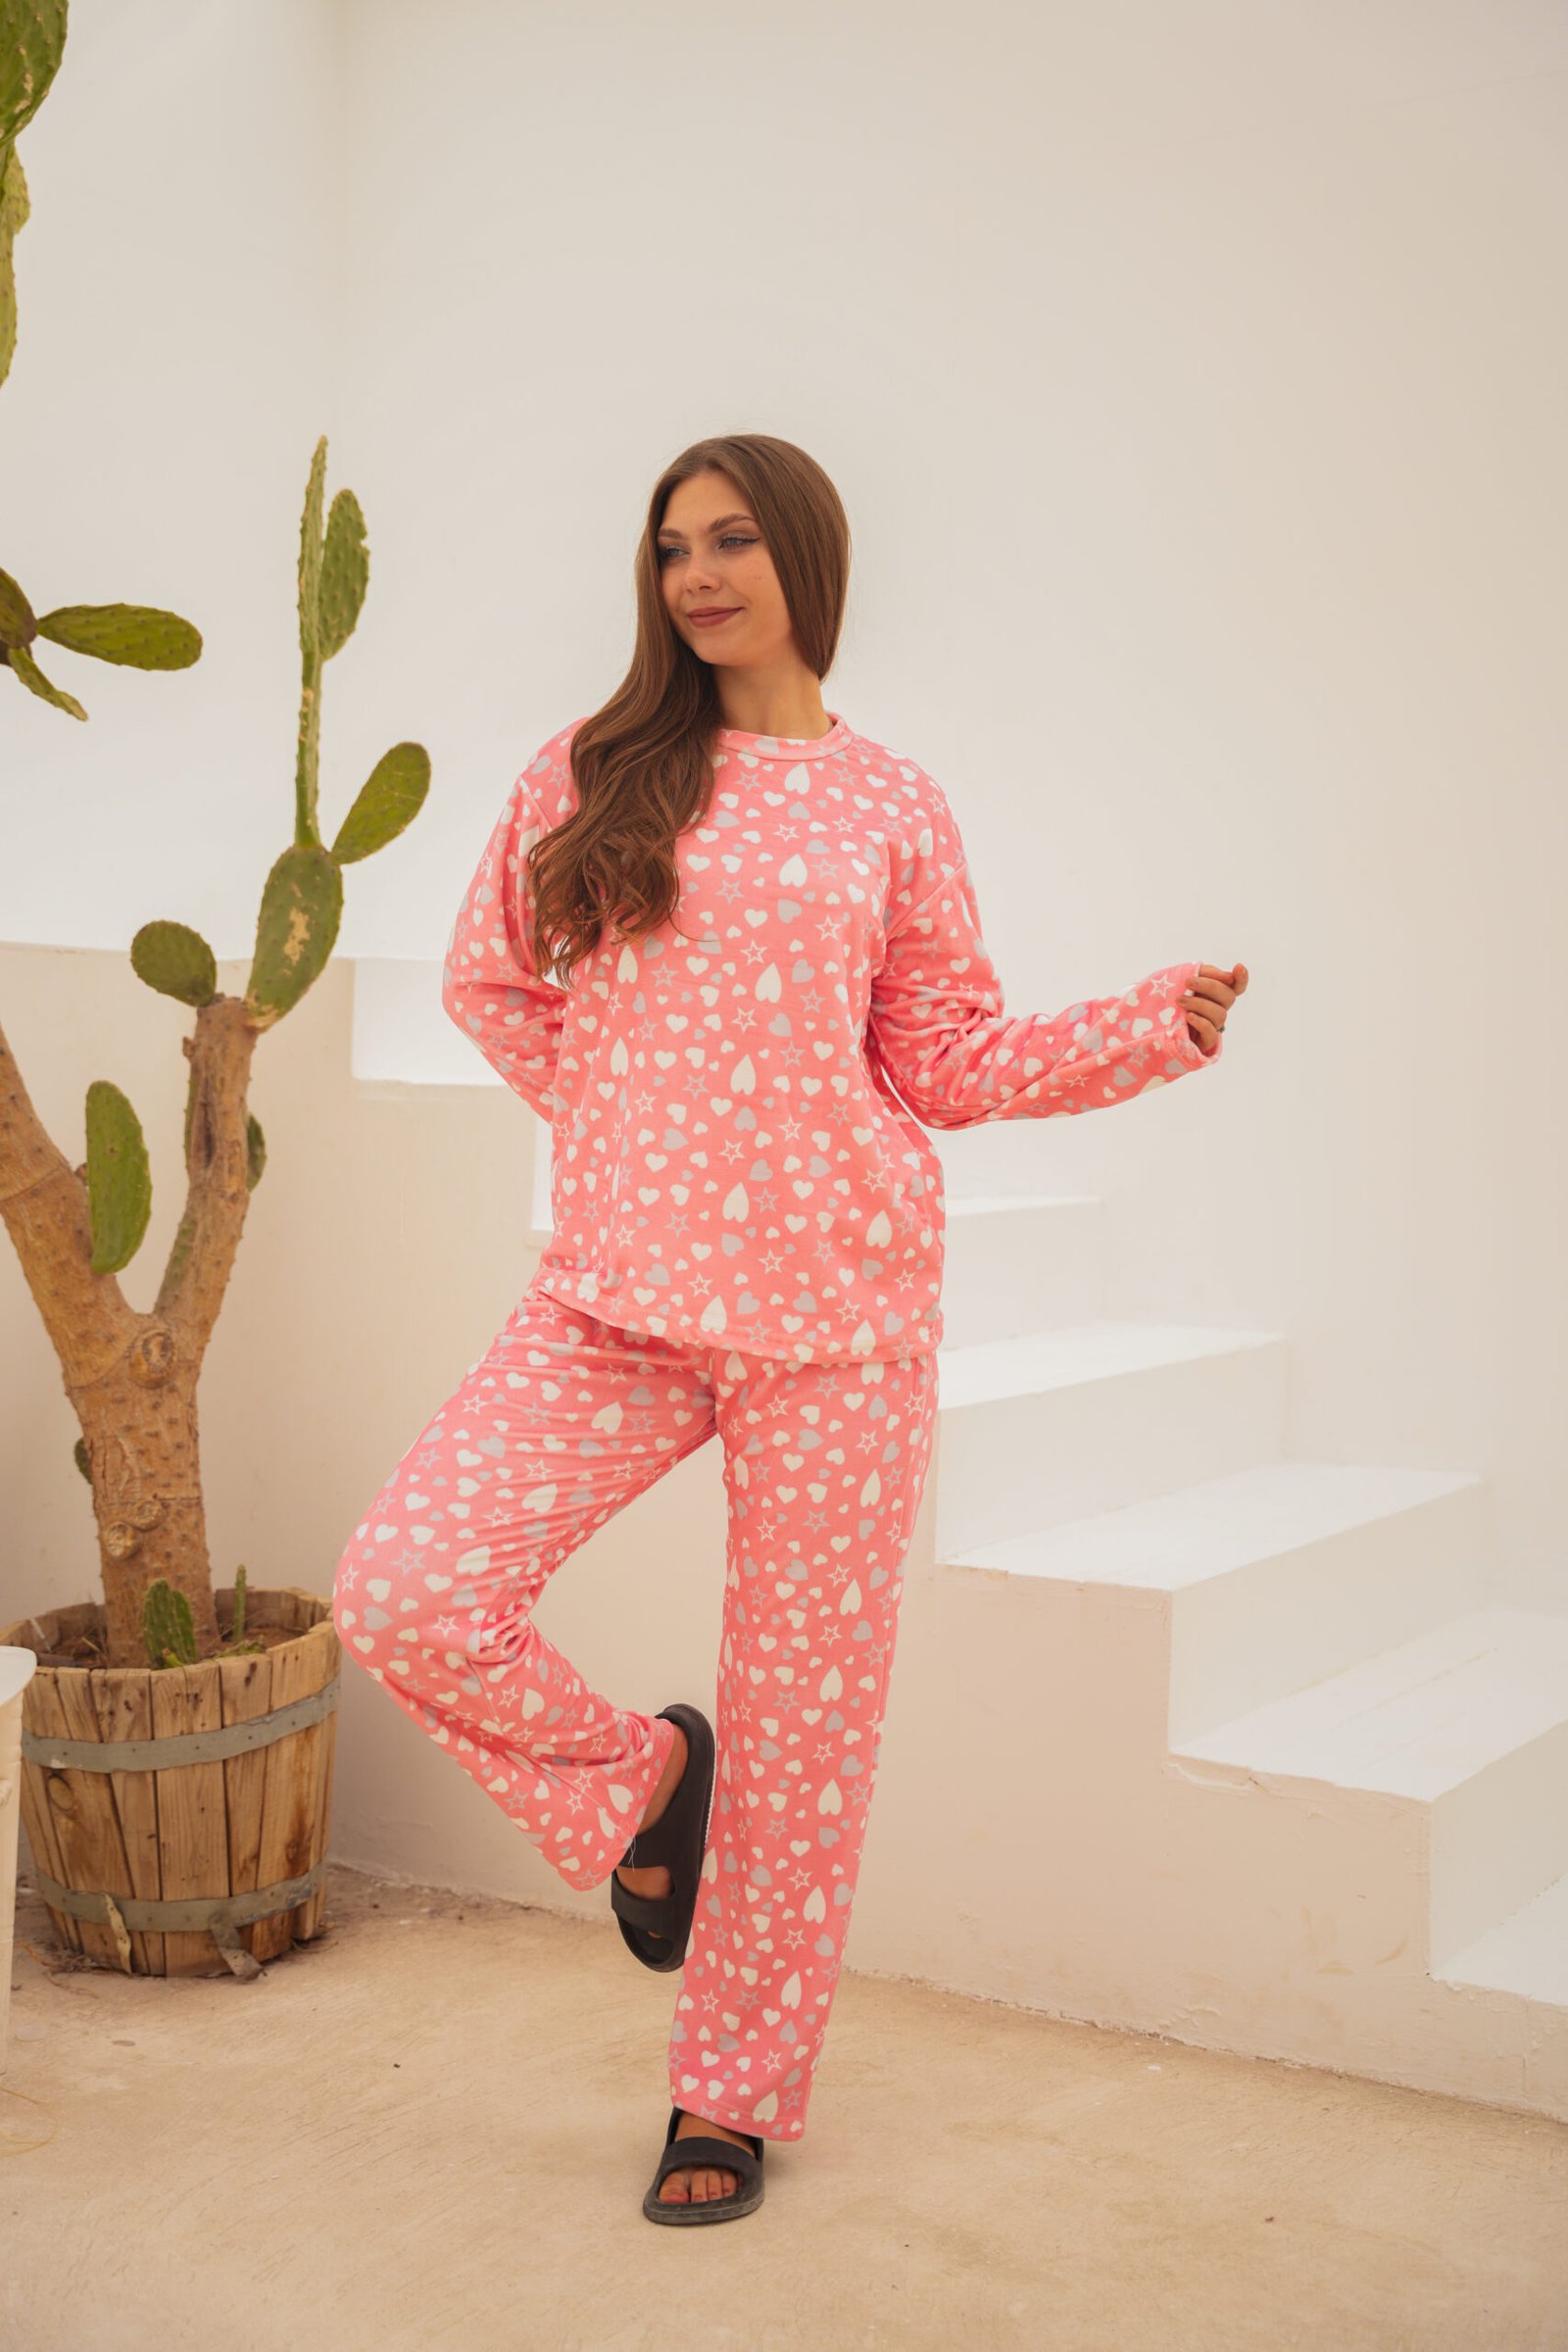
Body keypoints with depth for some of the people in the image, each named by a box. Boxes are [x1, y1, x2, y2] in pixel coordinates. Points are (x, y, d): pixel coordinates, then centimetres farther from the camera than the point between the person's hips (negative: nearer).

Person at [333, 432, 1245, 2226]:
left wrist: (1153, 1025, -1)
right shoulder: (587, 775, 8)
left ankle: (734, 2091, 25)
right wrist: (616, 1111, 7)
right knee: (404, 1592, -15)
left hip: (835, 1292, -1)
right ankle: (637, 1776, 17)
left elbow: (952, 1061, 10)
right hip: (615, 1289, 1)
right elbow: (490, 980, 17)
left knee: (804, 1704, 4)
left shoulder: (893, 806, 7)